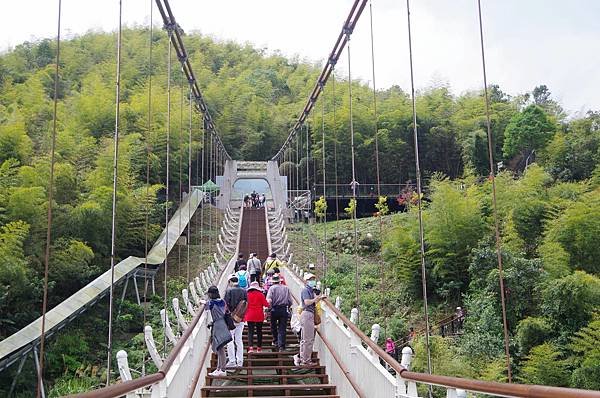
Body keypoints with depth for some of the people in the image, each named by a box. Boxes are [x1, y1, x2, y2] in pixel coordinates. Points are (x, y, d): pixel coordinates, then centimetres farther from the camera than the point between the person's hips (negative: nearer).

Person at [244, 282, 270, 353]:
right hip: (259, 316, 0)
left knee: (250, 331, -1)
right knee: (259, 331, 11)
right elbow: (266, 304, -8)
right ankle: (259, 347, 15)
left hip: (250, 316, 0)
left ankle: (251, 347, -17)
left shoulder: (247, 294, 0)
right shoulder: (260, 295, -5)